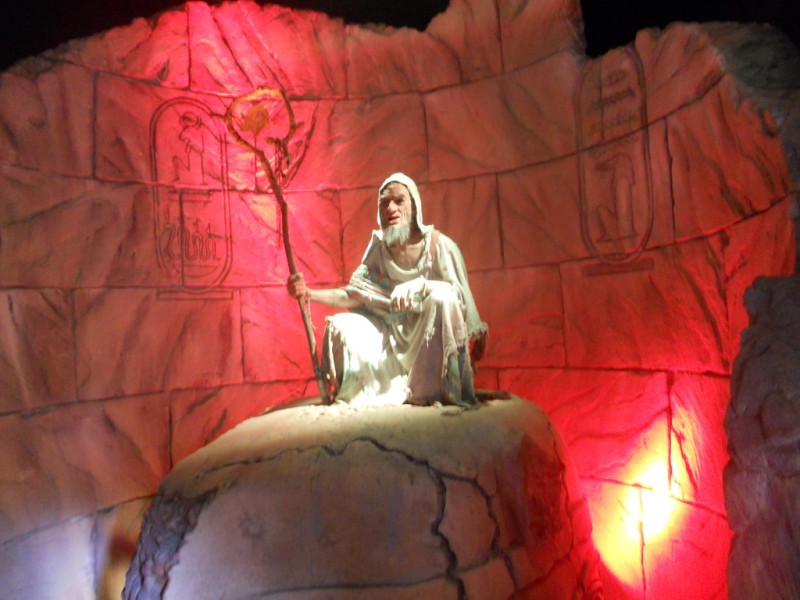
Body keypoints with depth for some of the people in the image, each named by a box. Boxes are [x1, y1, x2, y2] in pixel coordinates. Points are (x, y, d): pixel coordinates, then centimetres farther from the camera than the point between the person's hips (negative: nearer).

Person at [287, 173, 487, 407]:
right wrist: (310, 294, -20)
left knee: (442, 297, -32)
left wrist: (420, 285, -36)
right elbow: (355, 295, -6)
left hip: (433, 334, -3)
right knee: (341, 326, -13)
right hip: (394, 334, 4)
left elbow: (459, 294, -18)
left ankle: (430, 393, -20)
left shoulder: (437, 244, -12)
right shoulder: (378, 247, -1)